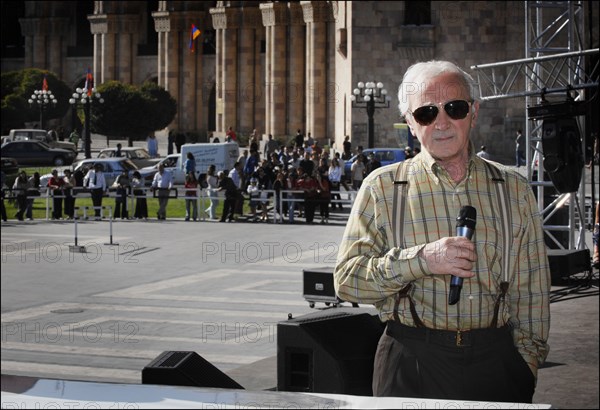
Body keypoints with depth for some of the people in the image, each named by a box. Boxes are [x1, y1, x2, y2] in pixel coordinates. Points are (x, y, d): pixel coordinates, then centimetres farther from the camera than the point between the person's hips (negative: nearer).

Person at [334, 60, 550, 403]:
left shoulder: (514, 190, 9)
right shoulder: (381, 188, 3)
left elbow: (532, 291, 11)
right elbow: (347, 279, -5)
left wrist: (526, 361, 2)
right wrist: (421, 260, -17)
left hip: (495, 361, 2)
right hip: (412, 364, -1)